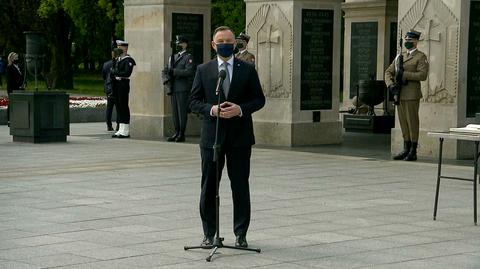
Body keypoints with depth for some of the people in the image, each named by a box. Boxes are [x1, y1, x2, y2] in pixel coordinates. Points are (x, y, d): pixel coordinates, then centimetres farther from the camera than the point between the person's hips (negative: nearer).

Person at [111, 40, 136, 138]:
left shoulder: (128, 60, -8)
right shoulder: (117, 59, 18)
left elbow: (127, 73, -19)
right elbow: (112, 71, 18)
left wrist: (115, 72, -14)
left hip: (123, 85, -8)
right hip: (116, 85, 8)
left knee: (124, 107, -6)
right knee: (118, 106, 10)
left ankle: (125, 131, -3)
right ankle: (121, 130, 15)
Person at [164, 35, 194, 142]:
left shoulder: (188, 57, -3)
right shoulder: (174, 57, 20)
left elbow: (189, 72, -16)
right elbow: (170, 70, 24)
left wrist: (173, 71, -19)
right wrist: (169, 73, 0)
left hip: (183, 88, -7)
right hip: (173, 88, 7)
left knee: (182, 111, -5)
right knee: (175, 112, 8)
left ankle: (182, 134, -3)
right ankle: (177, 132, 13)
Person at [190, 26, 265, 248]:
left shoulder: (247, 70, 5)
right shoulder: (203, 70, 6)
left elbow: (259, 99, 4)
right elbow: (194, 101, 5)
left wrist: (240, 109, -13)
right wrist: (211, 109, -14)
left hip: (239, 136, 0)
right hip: (212, 135, 1)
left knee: (240, 186, 4)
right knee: (209, 187, 5)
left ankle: (241, 234, 12)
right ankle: (209, 233, 15)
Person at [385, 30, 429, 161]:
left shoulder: (421, 57, -2)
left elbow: (422, 75, -15)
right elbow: (388, 72, 16)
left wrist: (404, 74, -17)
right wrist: (390, 83, -4)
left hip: (412, 95, -6)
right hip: (400, 95, 6)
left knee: (412, 122, -3)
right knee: (403, 122, 9)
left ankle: (413, 152, 1)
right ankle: (406, 150, 14)